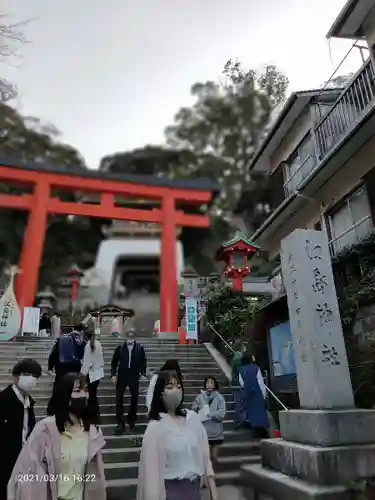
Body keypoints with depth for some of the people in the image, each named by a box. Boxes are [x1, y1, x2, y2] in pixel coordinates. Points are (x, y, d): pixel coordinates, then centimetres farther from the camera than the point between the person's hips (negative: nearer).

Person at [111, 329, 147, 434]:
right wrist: (113, 374, -7)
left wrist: (143, 374, -5)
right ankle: (120, 423, 11)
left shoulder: (140, 348, -3)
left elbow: (143, 362, 3)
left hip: (134, 377, 0)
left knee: (134, 399, 11)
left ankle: (131, 420, 30)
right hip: (121, 377, 0)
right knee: (119, 399, 0)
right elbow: (114, 362, 2)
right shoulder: (120, 348, -2)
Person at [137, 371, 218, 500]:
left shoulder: (193, 418, -3)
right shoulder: (155, 427, -16)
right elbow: (151, 470, -14)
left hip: (195, 487, 4)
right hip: (171, 489, -4)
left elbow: (205, 456, 1)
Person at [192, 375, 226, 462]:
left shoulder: (219, 397, -8)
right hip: (203, 432, 0)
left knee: (214, 457, 14)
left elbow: (221, 413, -15)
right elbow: (193, 411, -3)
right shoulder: (200, 397, -6)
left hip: (216, 432, 0)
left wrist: (208, 414, -17)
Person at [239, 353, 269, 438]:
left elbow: (241, 383, 3)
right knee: (260, 410, 4)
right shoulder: (256, 368, -9)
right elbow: (261, 382, -8)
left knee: (251, 411, 13)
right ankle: (262, 431, 3)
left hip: (247, 393, 3)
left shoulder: (241, 370, -2)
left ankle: (256, 431, 18)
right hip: (258, 392, -2)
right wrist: (264, 393, -2)